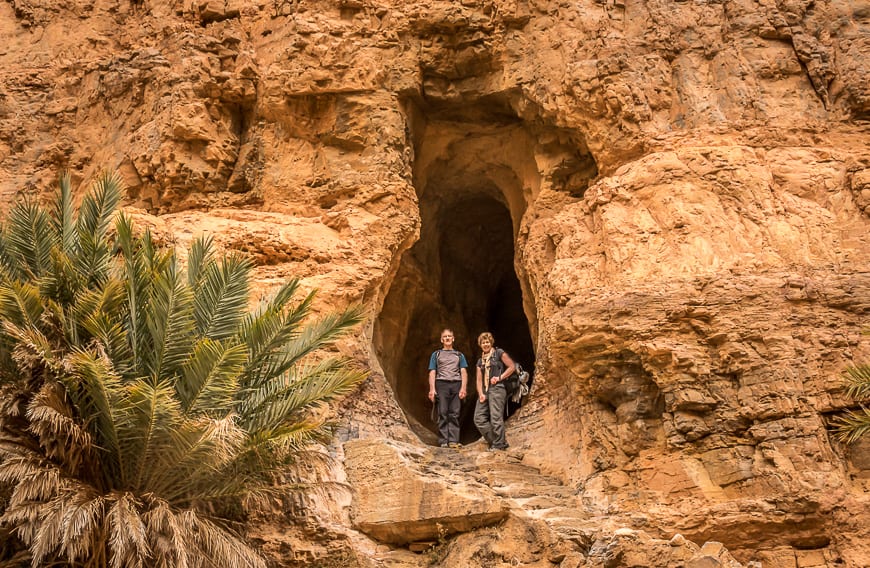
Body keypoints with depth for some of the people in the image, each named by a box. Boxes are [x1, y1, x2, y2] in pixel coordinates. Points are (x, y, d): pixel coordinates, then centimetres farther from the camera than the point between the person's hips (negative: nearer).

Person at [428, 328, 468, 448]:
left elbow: (464, 372, 11)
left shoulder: (459, 355, 21)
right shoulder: (436, 354, 19)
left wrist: (463, 388, -4)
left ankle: (453, 441, -6)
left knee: (454, 414, -5)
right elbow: (432, 373, 11)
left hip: (456, 384, 1)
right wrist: (432, 389, -3)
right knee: (443, 413, -6)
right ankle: (443, 441, -6)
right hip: (441, 384, -1)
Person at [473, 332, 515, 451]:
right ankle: (494, 440, 6)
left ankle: (498, 444, -6)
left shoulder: (499, 353, 5)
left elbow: (512, 366, 1)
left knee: (496, 418, -13)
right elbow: (479, 379, 14)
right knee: (479, 418, -1)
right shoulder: (480, 361, 21)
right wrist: (481, 394, 0)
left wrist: (499, 377, -6)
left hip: (497, 389, -7)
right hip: (485, 391, 7)